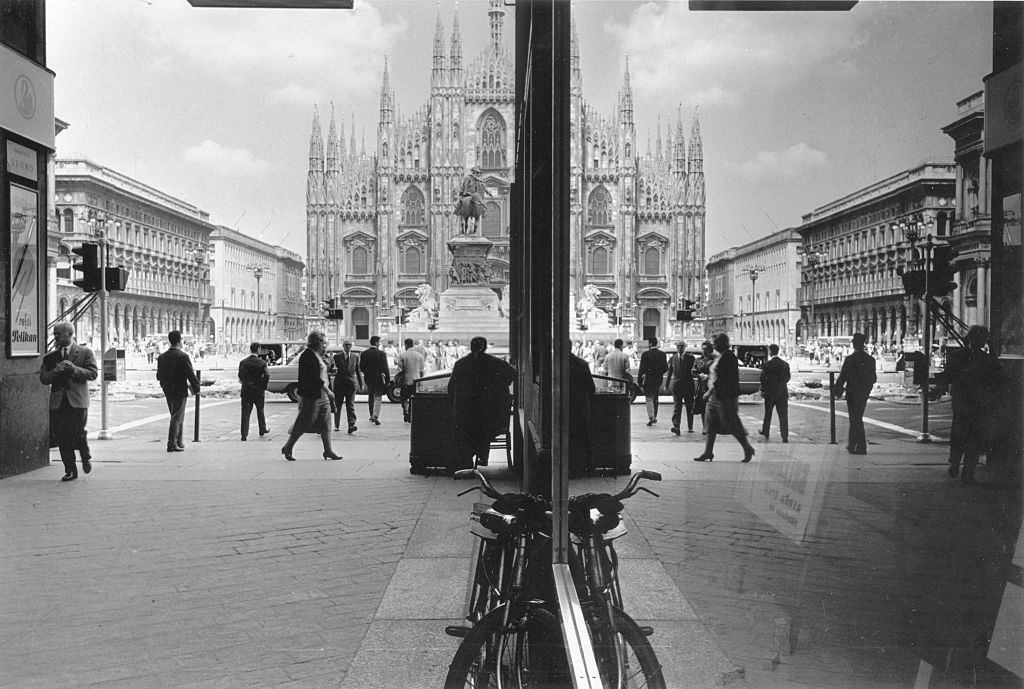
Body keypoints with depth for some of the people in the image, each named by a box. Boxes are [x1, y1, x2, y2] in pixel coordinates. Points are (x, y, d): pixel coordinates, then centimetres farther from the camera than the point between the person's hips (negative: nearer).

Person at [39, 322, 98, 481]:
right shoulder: (50, 357, 14)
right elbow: (43, 378, 9)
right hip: (57, 401, 4)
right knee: (62, 438, 1)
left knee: (78, 434, -9)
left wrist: (73, 368, -16)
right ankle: (70, 470, 10)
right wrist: (56, 371, -10)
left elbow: (93, 374, -4)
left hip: (77, 401, -3)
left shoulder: (85, 353, 4)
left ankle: (85, 458, 21)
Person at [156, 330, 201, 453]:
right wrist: (196, 388, -6)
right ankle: (172, 444, -2)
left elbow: (159, 376, 9)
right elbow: (191, 374, -17)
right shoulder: (182, 356, -16)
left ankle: (178, 443, 23)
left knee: (177, 417, 18)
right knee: (177, 418, -1)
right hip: (180, 391, -7)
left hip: (167, 392, 7)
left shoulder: (162, 357, 4)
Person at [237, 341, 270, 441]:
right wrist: (264, 388, -1)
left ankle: (244, 435, -3)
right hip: (258, 392, -1)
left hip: (246, 391, 1)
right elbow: (266, 377, -14)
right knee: (260, 411, 18)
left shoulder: (242, 362, -1)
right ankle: (262, 430, 32)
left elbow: (240, 377, 5)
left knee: (245, 413, 2)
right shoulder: (262, 363, -10)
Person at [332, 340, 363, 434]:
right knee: (337, 405, 9)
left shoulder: (355, 357, 8)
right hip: (339, 384, 0)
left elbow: (358, 371, 13)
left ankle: (351, 426, -19)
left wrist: (361, 384, 11)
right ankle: (337, 425, 23)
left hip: (351, 384, 0)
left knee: (350, 405, -10)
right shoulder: (337, 356, 3)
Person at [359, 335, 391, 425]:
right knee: (377, 398, 3)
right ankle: (376, 417, -6)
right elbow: (385, 368, -13)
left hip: (368, 379, 4)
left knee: (370, 397, 19)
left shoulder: (364, 353, 1)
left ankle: (372, 416, 26)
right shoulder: (381, 354, -12)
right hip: (378, 378, -4)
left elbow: (361, 368, 2)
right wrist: (387, 380, -9)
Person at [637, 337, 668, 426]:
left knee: (649, 399, 2)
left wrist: (639, 381, -8)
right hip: (658, 380, 5)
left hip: (648, 379, -5)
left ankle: (651, 418, -5)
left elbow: (642, 369, -13)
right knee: (655, 398, 19)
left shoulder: (645, 354, -12)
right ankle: (654, 417, 26)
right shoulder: (662, 354, 2)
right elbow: (666, 368, 3)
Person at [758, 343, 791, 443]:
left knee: (768, 413, 16)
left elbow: (763, 378, -10)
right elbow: (787, 378, 8)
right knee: (783, 415, 1)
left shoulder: (767, 364, -11)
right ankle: (785, 437, -4)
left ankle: (765, 432, 29)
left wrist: (763, 390, 1)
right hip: (783, 393, 2)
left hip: (770, 393, -2)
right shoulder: (785, 364, -2)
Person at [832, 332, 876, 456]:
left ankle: (861, 447, -2)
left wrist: (837, 392, -3)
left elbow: (842, 377, -12)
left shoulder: (850, 359, -14)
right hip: (864, 393, 5)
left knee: (856, 419, 1)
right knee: (857, 418, 16)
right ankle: (852, 445, 25)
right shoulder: (870, 359, 1)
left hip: (852, 392, -5)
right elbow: (873, 378, 6)